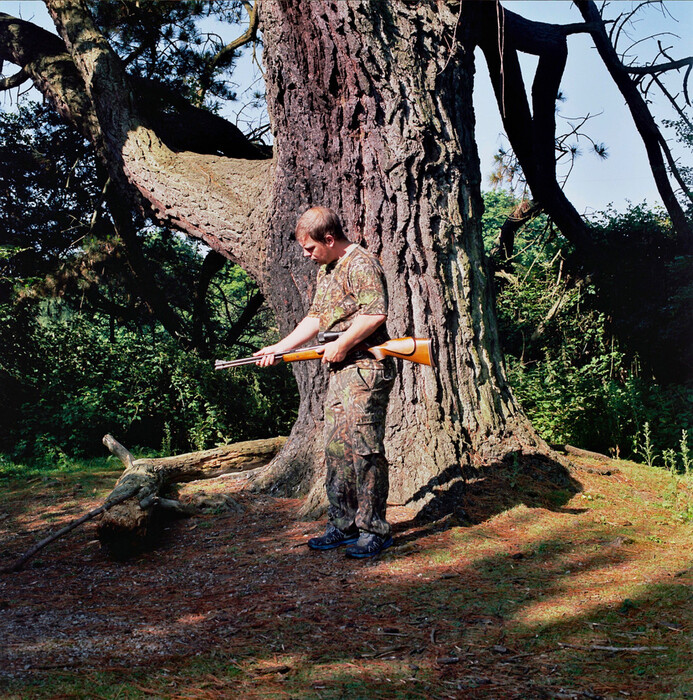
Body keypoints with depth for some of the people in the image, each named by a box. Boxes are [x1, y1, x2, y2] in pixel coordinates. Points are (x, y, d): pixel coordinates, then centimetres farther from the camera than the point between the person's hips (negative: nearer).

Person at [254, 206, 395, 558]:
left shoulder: (362, 263, -11)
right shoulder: (325, 271, 20)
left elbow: (375, 314, -22)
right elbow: (315, 319, 23)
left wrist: (341, 345, -15)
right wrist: (278, 348, 16)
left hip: (365, 369, -10)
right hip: (339, 371, 10)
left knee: (364, 447, -9)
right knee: (336, 449, 10)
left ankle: (374, 530, -2)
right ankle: (343, 525, 17)